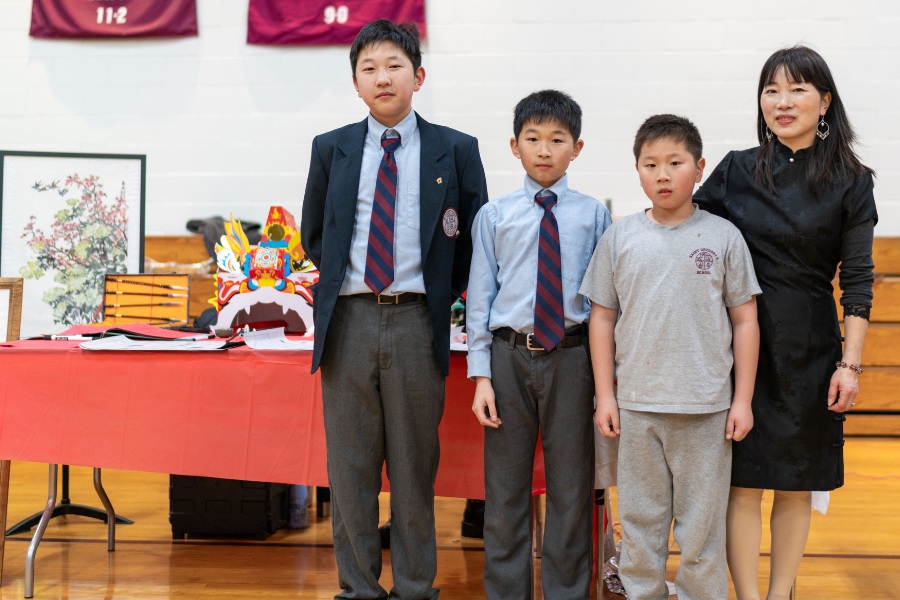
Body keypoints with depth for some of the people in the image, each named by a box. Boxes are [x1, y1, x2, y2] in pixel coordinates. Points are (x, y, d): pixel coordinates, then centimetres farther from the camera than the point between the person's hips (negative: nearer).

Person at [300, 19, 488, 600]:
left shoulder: (456, 150, 4)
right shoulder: (331, 149, 8)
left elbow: (474, 240, 8)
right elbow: (314, 237, 17)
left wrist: (439, 295, 3)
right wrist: (338, 286, 8)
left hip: (417, 320, -1)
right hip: (349, 318, 2)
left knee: (415, 464, 6)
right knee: (351, 465, 6)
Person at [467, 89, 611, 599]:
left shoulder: (594, 215, 3)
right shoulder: (494, 215, 4)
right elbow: (480, 295, 3)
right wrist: (482, 374, -2)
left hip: (571, 356, 0)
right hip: (510, 356, 1)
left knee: (571, 486, 7)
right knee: (505, 486, 8)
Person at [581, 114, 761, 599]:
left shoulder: (723, 237, 0)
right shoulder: (620, 238, 3)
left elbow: (744, 321, 3)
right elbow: (602, 318, 7)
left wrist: (742, 400, 0)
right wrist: (604, 395, 3)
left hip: (706, 408, -1)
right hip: (636, 406, 1)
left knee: (701, 524, 7)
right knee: (639, 521, 11)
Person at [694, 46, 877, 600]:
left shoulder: (850, 181, 0)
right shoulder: (737, 170, 3)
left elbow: (857, 280, -2)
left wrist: (850, 363, -7)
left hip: (810, 349, 0)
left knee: (797, 485, 8)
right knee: (744, 481, 0)